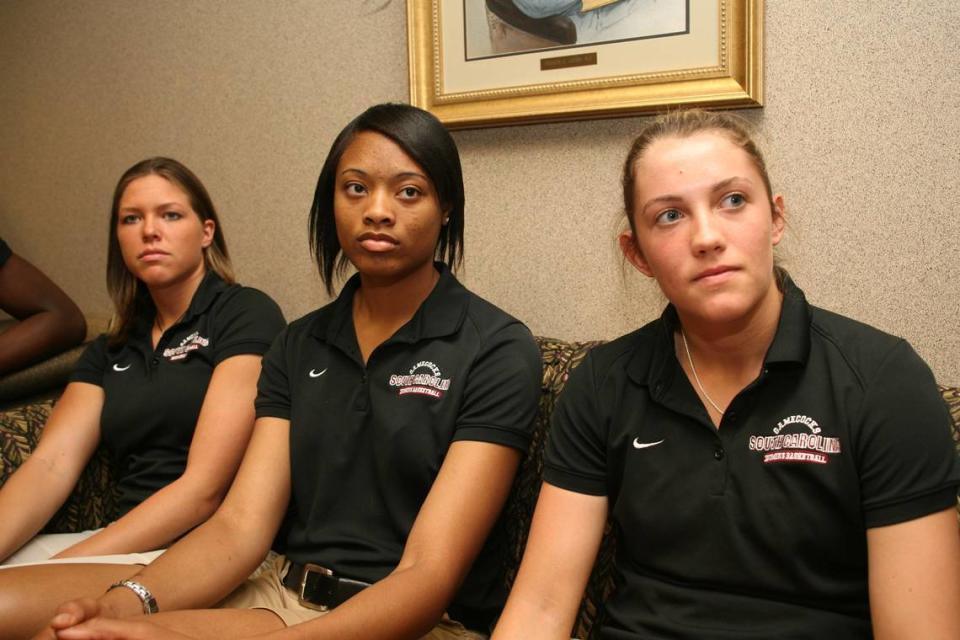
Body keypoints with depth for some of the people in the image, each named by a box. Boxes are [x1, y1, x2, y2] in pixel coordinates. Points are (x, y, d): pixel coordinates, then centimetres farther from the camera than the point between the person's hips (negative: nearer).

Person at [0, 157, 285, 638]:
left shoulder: (245, 315, -3)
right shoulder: (110, 350, 19)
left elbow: (204, 488, -12)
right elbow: (50, 465, 3)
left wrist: (65, 564, -17)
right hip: (124, 541, 6)